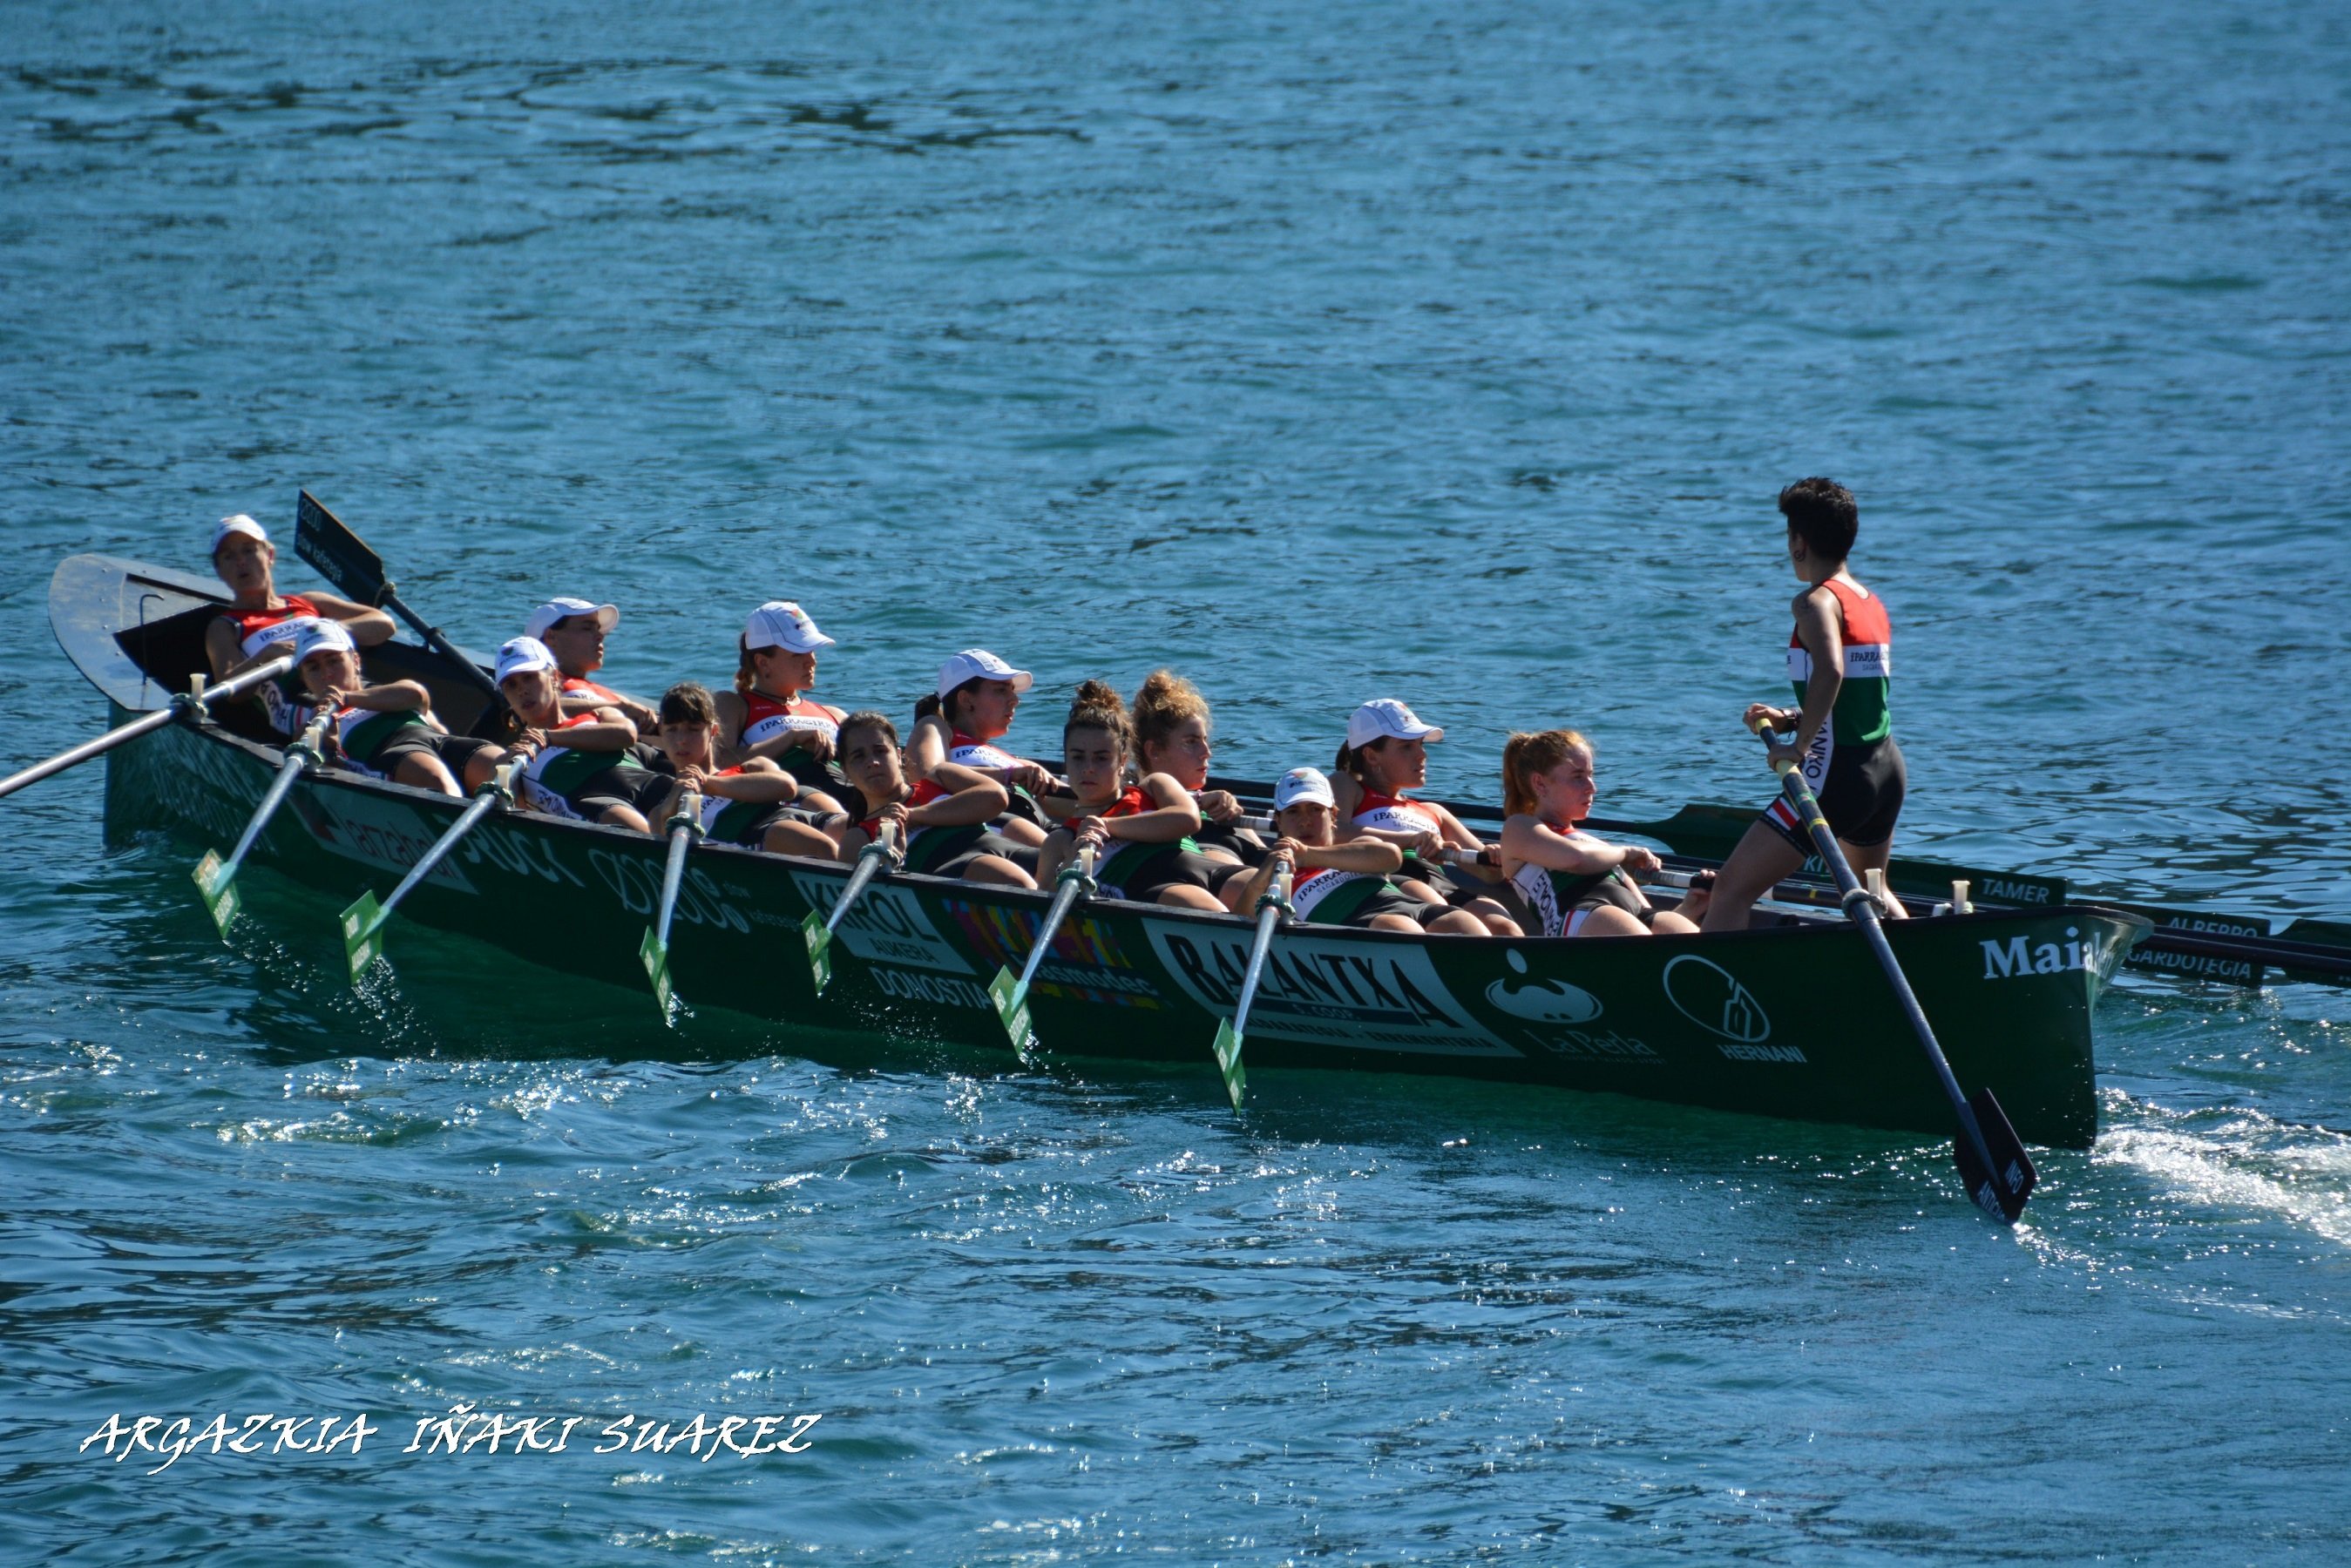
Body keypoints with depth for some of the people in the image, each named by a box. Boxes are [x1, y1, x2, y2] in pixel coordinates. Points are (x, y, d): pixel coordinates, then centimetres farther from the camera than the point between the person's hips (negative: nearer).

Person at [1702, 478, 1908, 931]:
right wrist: (1794, 720, 15)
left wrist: (1800, 745, -24)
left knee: (1733, 888, -10)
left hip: (1835, 771, -9)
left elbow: (1830, 671, -30)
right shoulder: (1872, 603, 14)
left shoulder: (1817, 601, -11)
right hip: (1888, 769, 9)